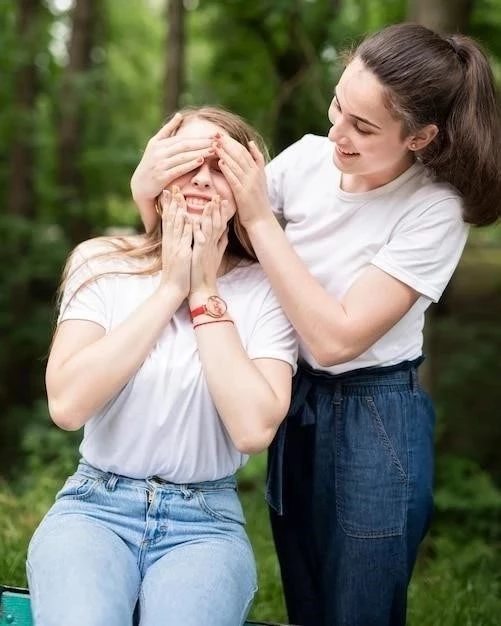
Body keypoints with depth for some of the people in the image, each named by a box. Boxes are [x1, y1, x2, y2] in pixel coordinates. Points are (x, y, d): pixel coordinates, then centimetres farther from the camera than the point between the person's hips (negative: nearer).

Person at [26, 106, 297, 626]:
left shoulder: (266, 289, -2)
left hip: (206, 522, 0)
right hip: (96, 508, 0)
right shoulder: (103, 264, 0)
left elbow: (254, 429, -16)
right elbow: (67, 405, -14)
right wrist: (169, 290, -12)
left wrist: (206, 295, -12)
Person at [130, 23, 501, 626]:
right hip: (294, 399, 5)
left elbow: (334, 338, -25)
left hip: (375, 422, -5)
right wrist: (148, 194, -20)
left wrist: (259, 218, -25)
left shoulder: (435, 209, -20)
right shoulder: (308, 157, -7)